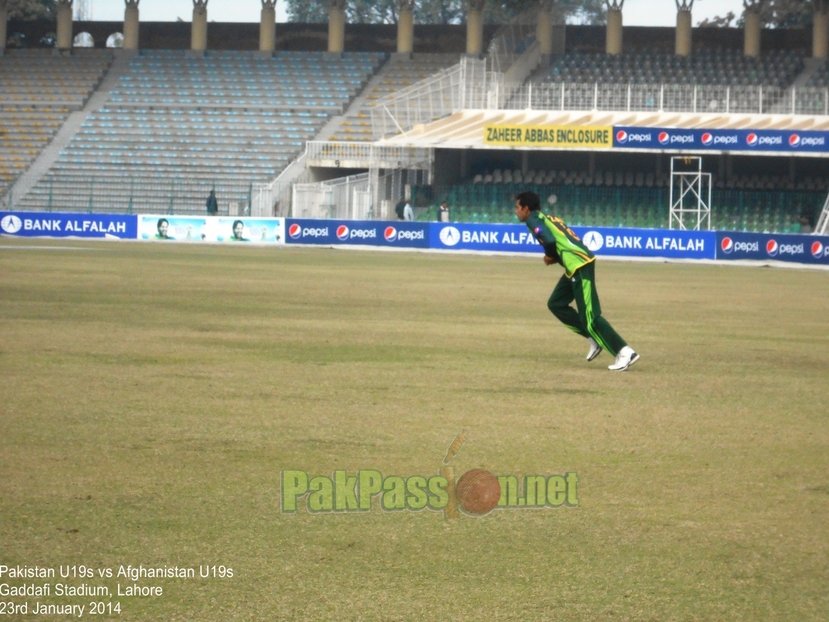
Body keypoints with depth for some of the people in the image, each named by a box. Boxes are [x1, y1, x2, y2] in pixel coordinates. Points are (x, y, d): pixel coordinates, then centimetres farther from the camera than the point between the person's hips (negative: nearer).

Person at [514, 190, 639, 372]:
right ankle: (594, 339, 17)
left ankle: (625, 353, -14)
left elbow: (549, 240, -19)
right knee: (556, 304, 20)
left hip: (579, 265, -10)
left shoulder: (533, 220, -3)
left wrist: (550, 257, 0)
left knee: (589, 316, -10)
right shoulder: (547, 218, 24)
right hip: (576, 266, 10)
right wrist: (555, 257, 11)